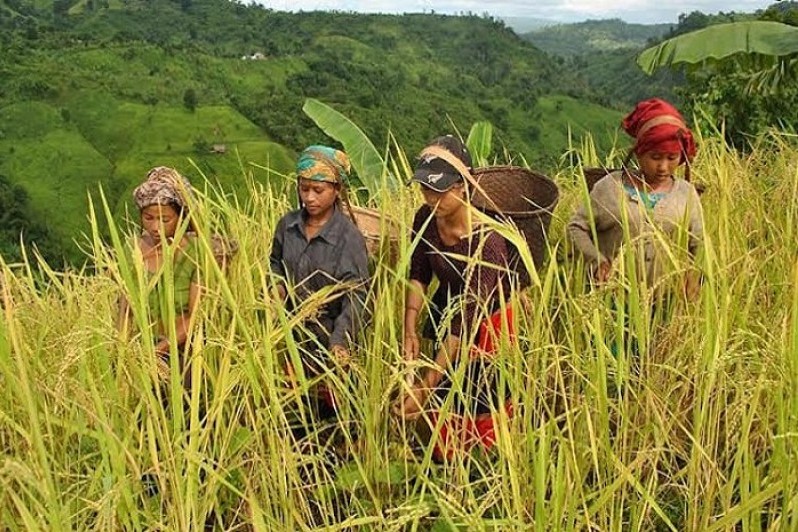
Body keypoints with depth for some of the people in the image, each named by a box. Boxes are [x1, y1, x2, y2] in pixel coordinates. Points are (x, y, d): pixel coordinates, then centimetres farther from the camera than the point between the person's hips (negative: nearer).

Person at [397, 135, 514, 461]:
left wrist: (424, 387, -37)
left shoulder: (486, 241, -34)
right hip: (445, 315, 6)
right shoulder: (426, 219, -15)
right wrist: (409, 330, -16)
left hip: (486, 327, -5)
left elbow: (466, 322, -35)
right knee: (444, 410, 16)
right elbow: (418, 275, -1)